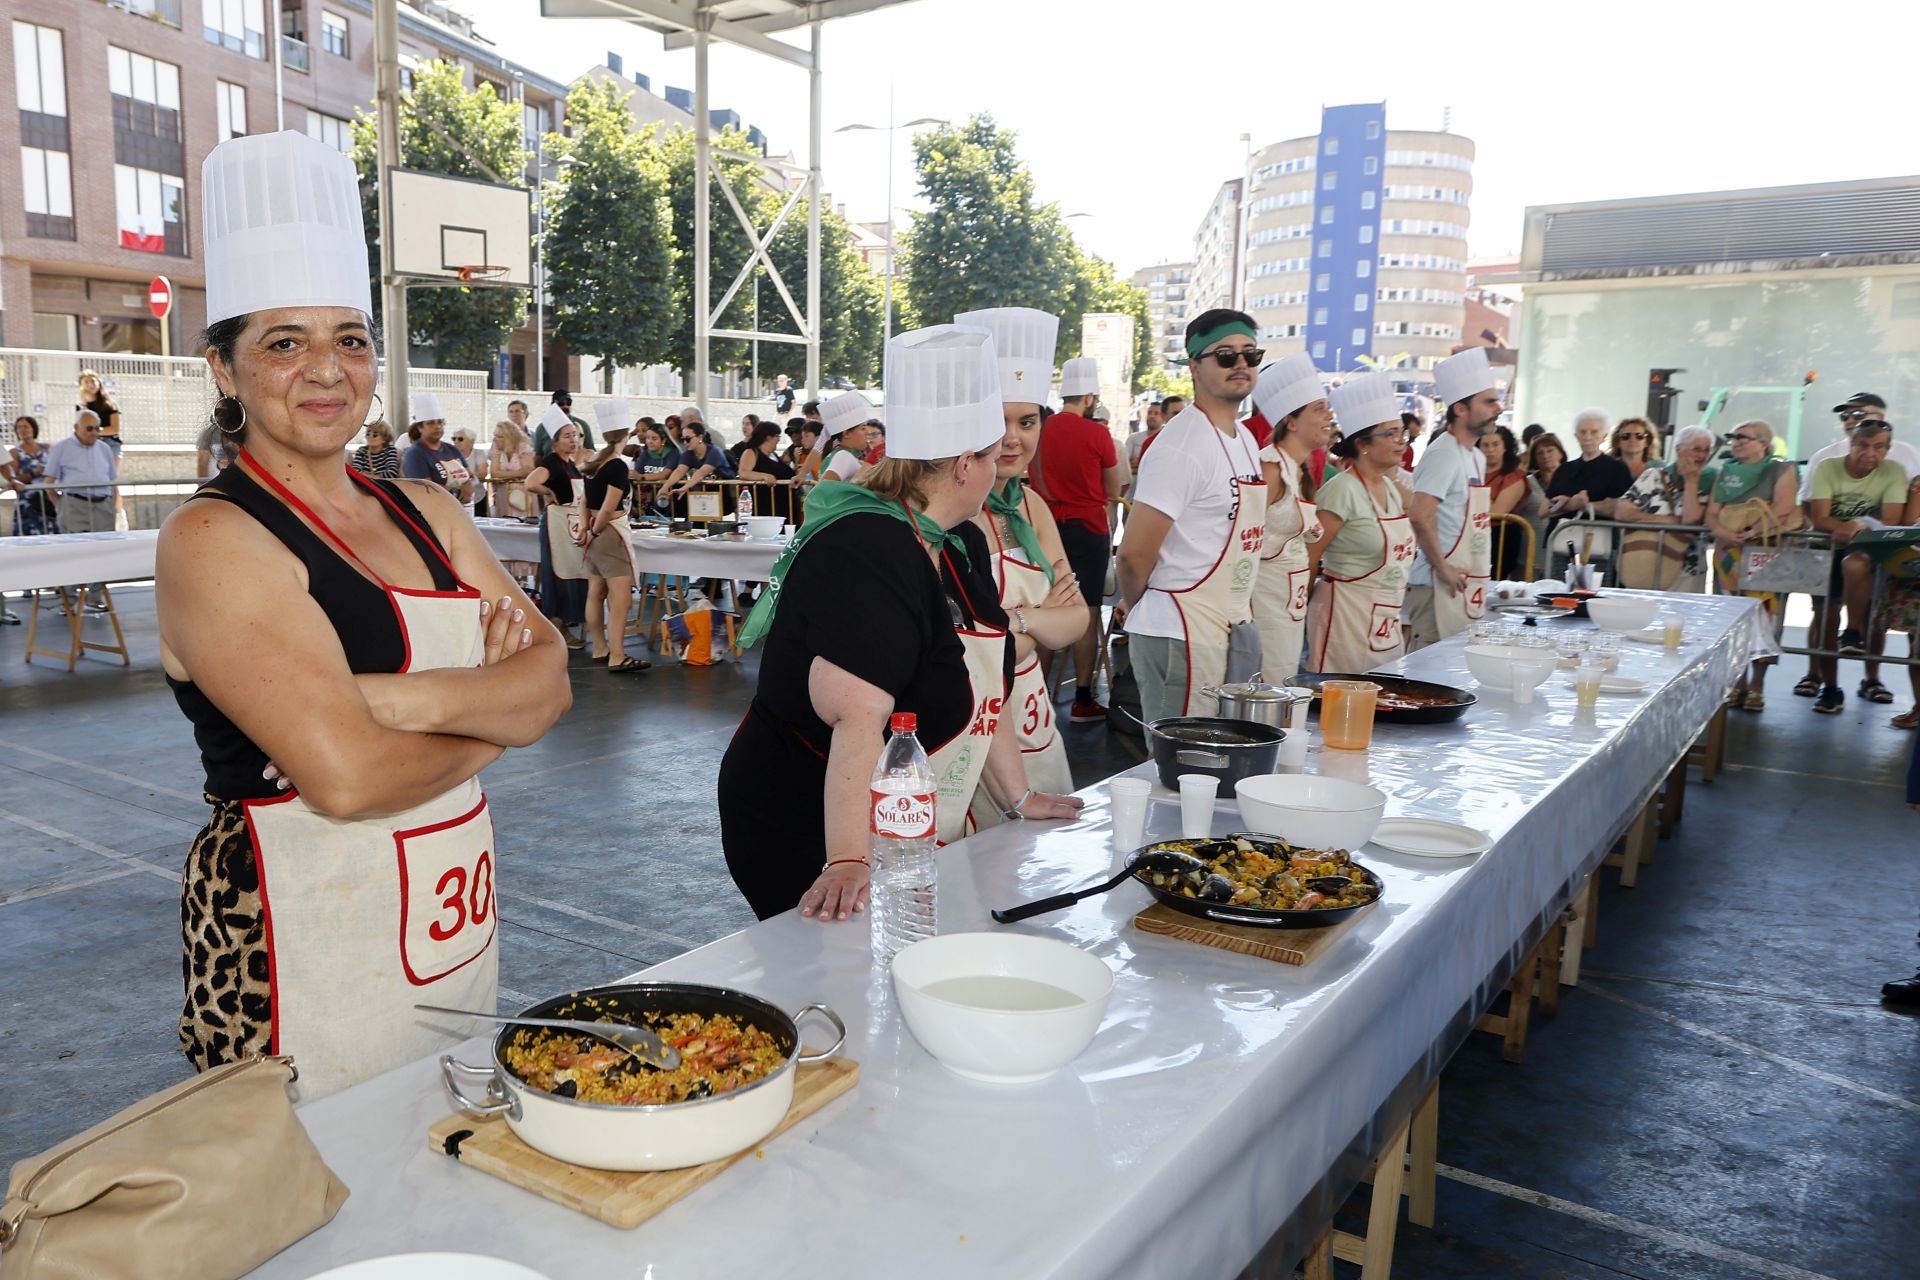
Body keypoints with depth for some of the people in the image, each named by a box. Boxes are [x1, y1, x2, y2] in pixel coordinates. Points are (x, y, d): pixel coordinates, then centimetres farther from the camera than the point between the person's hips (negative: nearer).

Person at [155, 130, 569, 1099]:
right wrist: (499, 716, -8)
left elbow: (550, 673, -2)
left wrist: (416, 701, -20)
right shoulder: (213, 539, -13)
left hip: (456, 927, 7)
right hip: (301, 953, -7)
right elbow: (345, 775, -24)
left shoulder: (427, 513, 7)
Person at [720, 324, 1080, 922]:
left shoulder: (962, 546, 4)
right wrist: (847, 863, -38)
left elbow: (978, 695, 10)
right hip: (808, 845, -9)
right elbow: (859, 719, -34)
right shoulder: (866, 553, -25)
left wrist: (1018, 798, 9)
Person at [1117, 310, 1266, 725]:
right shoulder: (1182, 446, -17)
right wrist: (1139, 609, -1)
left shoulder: (1245, 441, 14)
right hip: (1182, 634, -9)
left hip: (1233, 629, 9)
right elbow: (1135, 554, -18)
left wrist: (1242, 608, 15)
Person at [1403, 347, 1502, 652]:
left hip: (1467, 589, 10)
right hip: (1439, 588, -10)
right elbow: (1420, 516, -24)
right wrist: (1443, 568, -18)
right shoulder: (1443, 453, -14)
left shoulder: (1477, 457, 17)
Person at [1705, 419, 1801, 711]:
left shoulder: (1781, 469, 3)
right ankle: (1738, 681, 9)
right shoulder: (1726, 471, 16)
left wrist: (1752, 531, -21)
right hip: (1729, 552, 4)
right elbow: (1711, 513, 8)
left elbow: (1783, 507, -11)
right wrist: (1723, 532, -12)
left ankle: (1757, 685, -2)